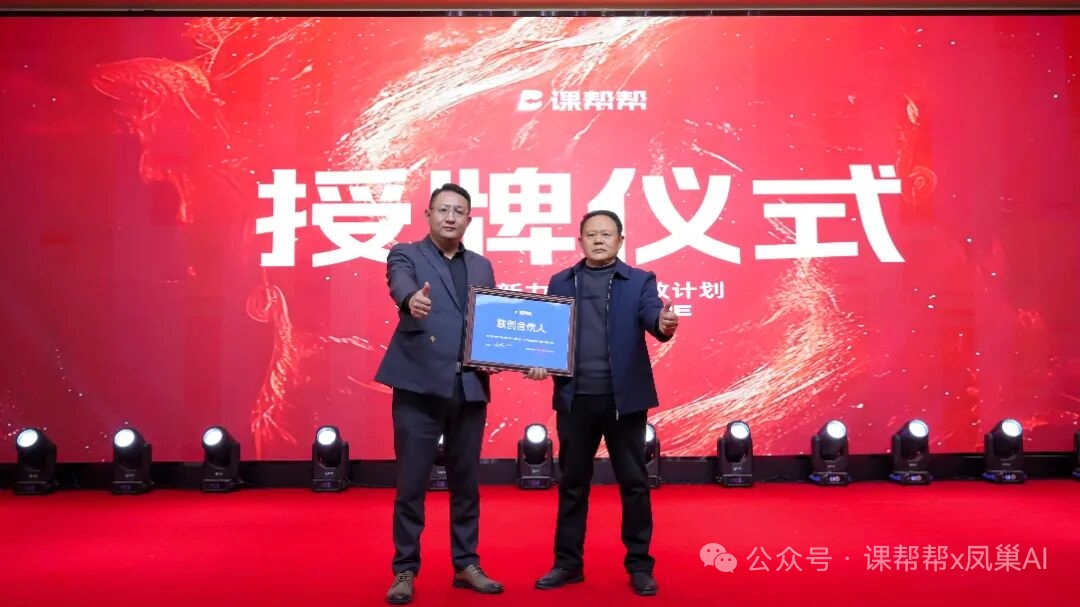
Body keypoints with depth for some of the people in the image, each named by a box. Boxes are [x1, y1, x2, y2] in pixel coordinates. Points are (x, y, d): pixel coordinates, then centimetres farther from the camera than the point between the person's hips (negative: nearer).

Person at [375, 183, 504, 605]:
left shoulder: (482, 267, 16)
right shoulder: (405, 255, 3)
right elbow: (401, 285, -21)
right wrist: (412, 299, -44)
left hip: (470, 388, 4)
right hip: (420, 386, -4)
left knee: (466, 482, 12)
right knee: (411, 484, 2)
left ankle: (466, 565, 25)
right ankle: (405, 570, 16)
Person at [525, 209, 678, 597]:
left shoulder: (639, 281, 3)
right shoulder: (560, 282, 10)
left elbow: (652, 316, -13)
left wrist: (665, 324, -36)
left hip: (624, 398, -2)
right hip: (575, 398, 2)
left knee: (633, 483, 6)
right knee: (572, 483, 11)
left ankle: (639, 566, 19)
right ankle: (568, 563, 23)